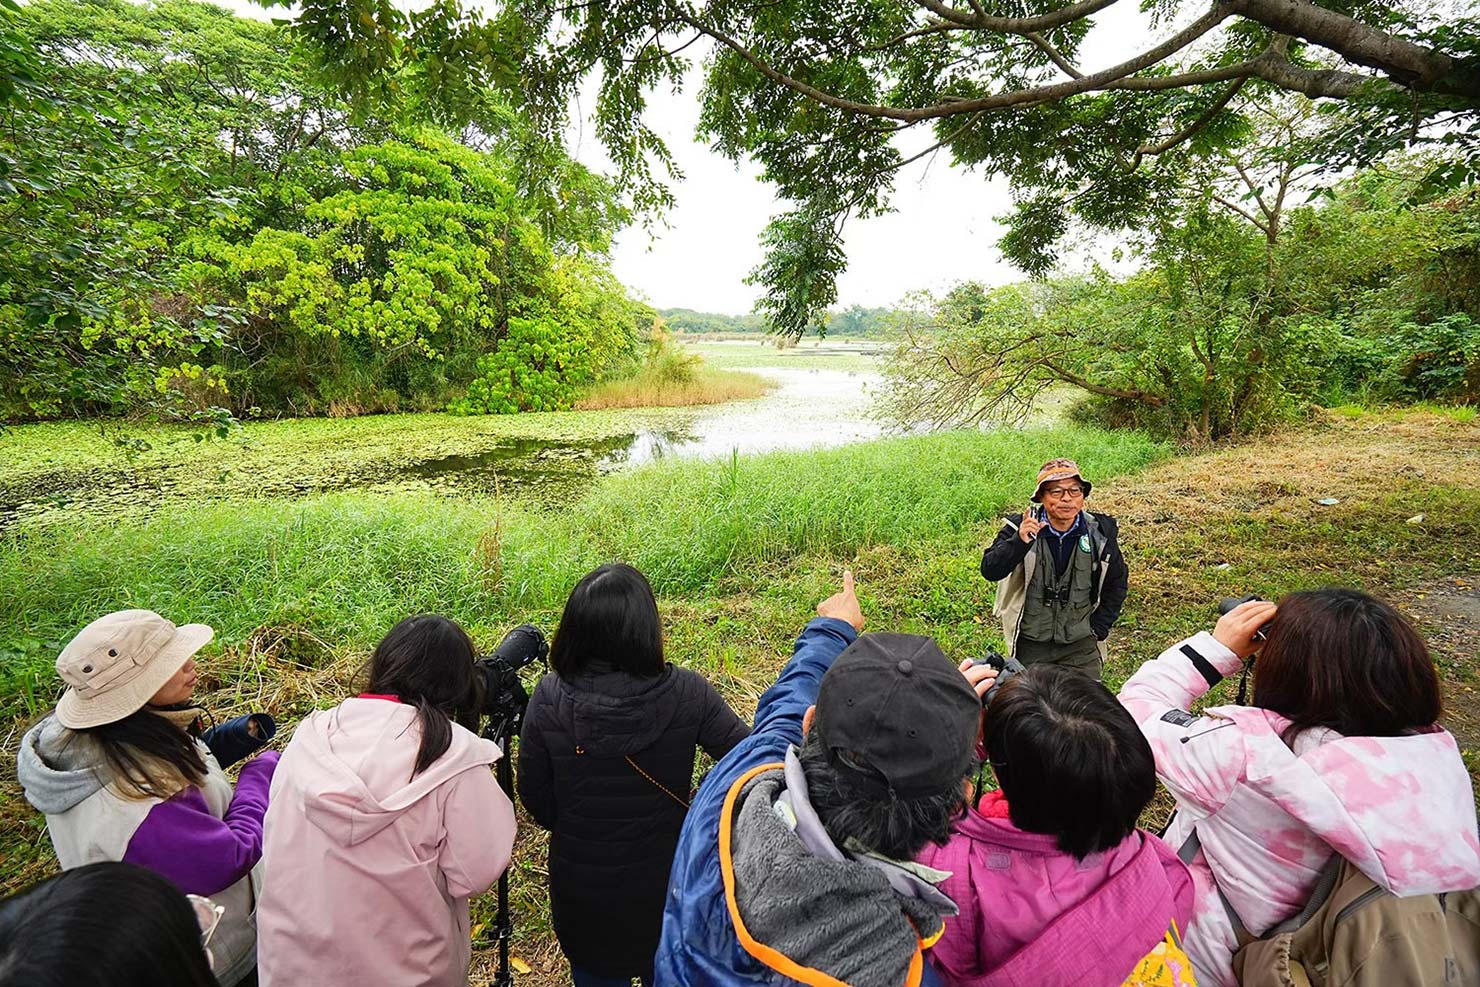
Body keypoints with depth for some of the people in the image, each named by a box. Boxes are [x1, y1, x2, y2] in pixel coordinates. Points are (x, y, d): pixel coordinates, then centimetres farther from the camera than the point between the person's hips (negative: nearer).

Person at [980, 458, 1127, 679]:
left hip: (1081, 644, 1)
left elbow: (1116, 583, 8)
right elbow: (990, 571, -24)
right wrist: (1020, 542, -39)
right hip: (1029, 642, -1)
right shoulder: (1020, 528, -14)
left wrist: (1099, 627, 4)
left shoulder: (1100, 534, -8)